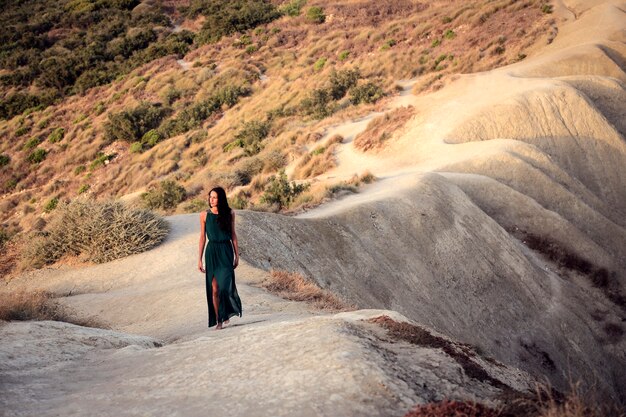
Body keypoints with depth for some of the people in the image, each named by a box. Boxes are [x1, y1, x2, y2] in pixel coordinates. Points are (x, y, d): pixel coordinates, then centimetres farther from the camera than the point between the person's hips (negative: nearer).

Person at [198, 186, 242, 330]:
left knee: (225, 284, -13)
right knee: (214, 288, 0)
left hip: (226, 251, 0)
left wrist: (237, 255, 5)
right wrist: (199, 259, 2)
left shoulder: (229, 213, 2)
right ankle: (218, 320, 9)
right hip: (212, 252, 0)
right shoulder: (204, 215, 1)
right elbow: (202, 237, 4)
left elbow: (233, 234, 8)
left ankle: (227, 313, 13)